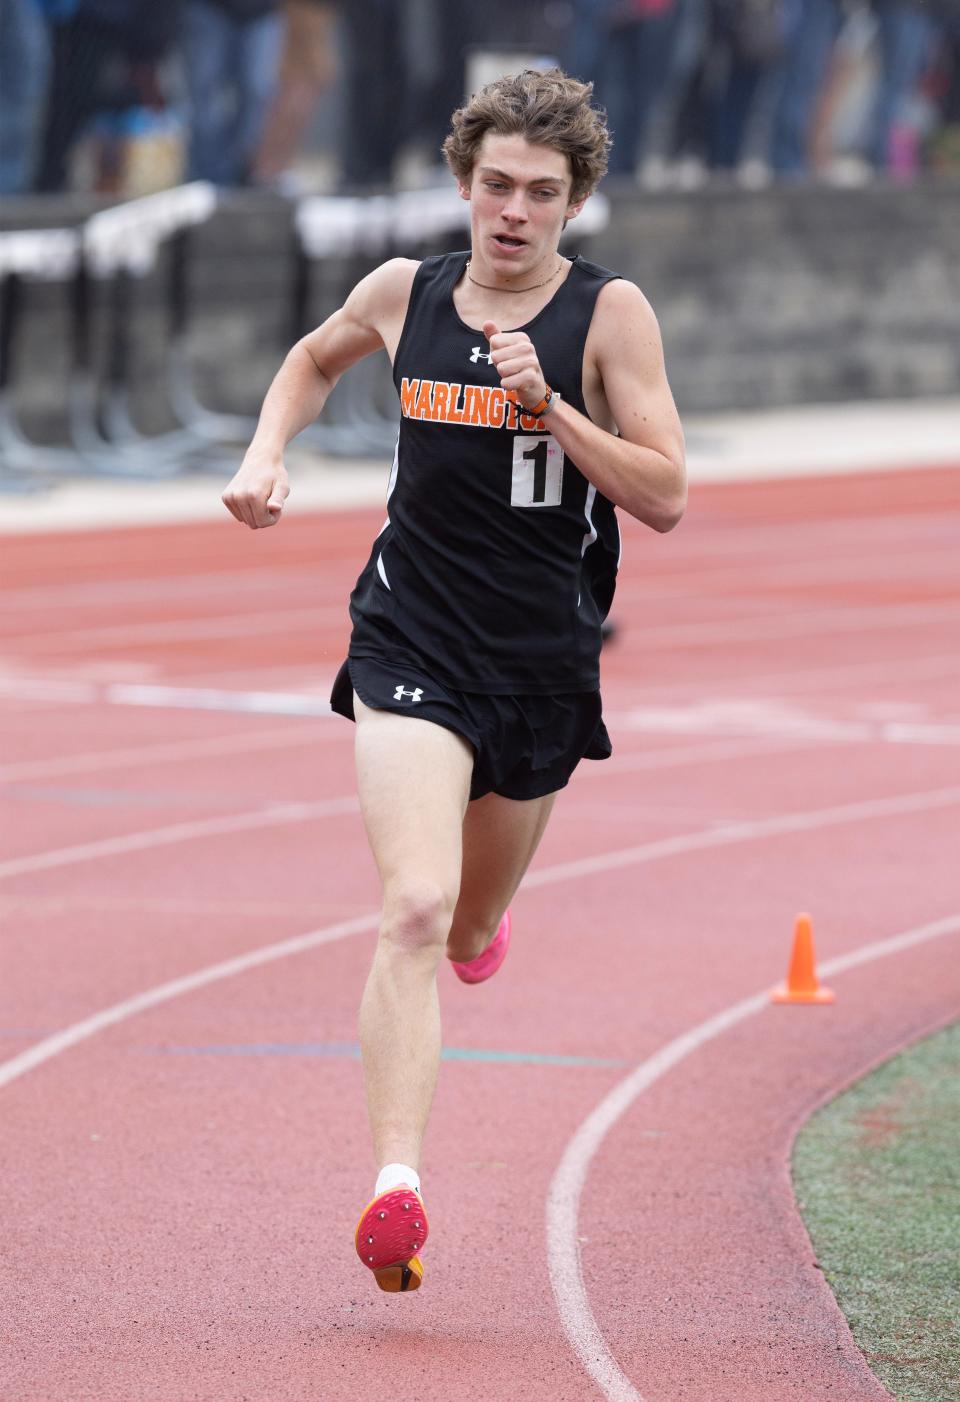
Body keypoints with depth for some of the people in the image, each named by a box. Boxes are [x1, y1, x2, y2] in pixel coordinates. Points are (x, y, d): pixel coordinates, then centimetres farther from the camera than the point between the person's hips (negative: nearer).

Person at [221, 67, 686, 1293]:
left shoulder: (609, 315, -5)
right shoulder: (403, 294, 1)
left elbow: (664, 499, -10)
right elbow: (314, 359, 24)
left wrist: (548, 404, -20)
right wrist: (266, 454, 7)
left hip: (542, 669, 1)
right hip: (411, 647, -1)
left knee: (469, 929, 19)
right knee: (414, 911, -21)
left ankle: (477, 922, 59)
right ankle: (395, 1186, -28)